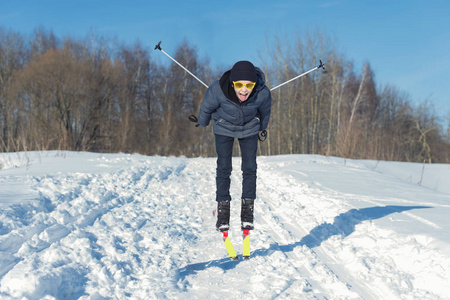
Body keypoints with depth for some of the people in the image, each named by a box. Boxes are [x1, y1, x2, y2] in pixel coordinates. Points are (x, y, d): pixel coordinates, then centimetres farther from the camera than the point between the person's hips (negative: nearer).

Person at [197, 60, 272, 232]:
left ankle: (247, 211, 6)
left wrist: (262, 128, 13)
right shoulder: (218, 90, -36)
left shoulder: (263, 93, -32)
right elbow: (206, 107, -12)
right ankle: (223, 210, 6)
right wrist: (202, 123, 8)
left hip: (249, 128, 1)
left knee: (250, 168, -4)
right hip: (224, 127, -1)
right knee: (224, 168, -5)